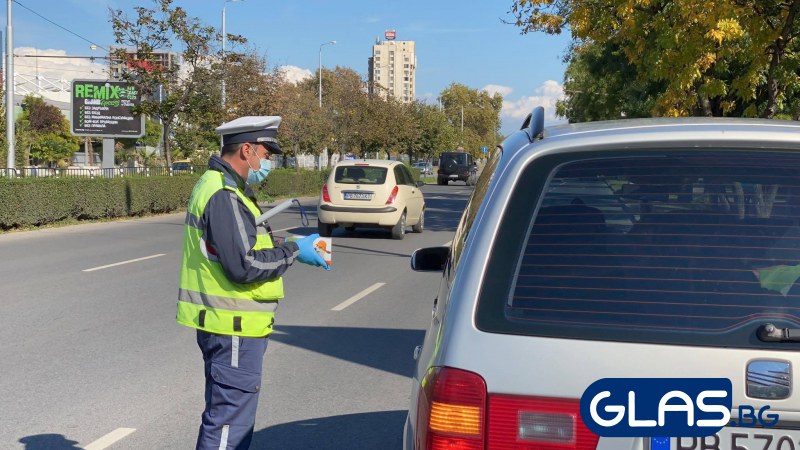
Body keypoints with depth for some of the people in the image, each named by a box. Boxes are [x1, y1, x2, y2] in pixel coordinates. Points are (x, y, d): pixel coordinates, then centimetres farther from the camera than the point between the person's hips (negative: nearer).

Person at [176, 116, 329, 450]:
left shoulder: (217, 186, 14)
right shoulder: (224, 196, -20)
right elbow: (245, 266, -24)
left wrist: (288, 247, 5)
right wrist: (293, 251, -13)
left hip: (225, 322, 11)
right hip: (233, 326, -11)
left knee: (226, 412, 21)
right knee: (230, 419, -4)